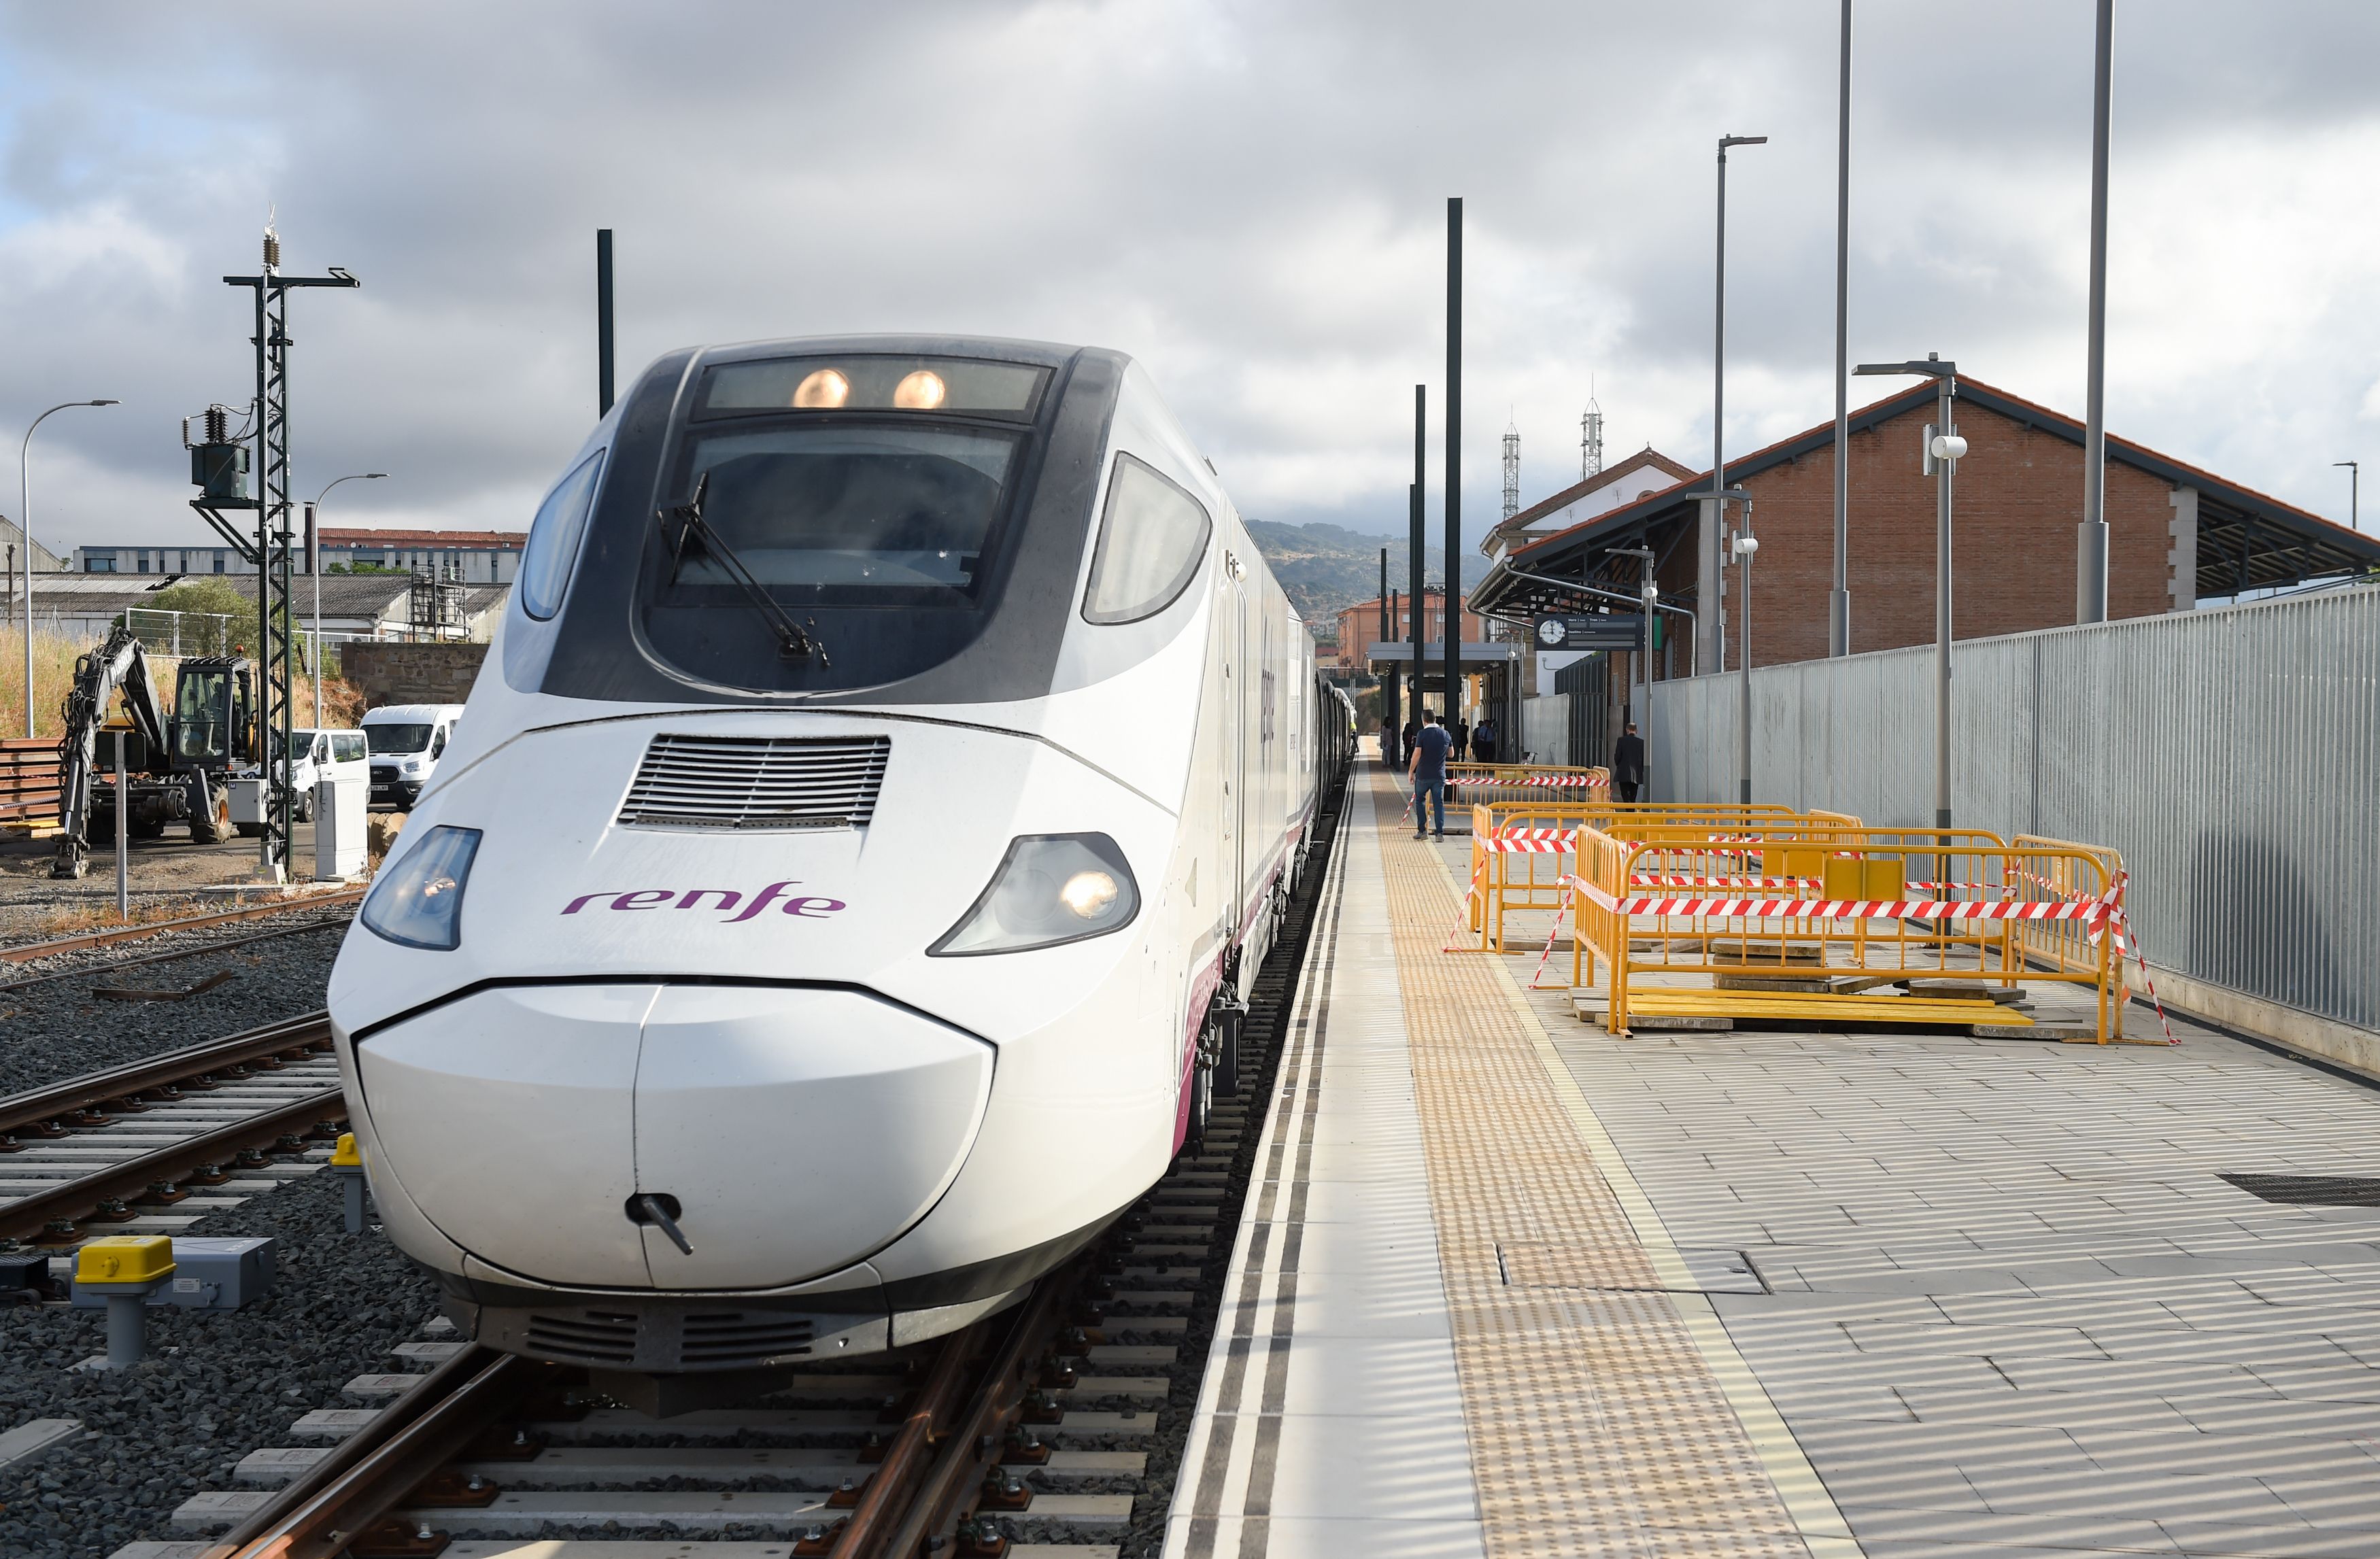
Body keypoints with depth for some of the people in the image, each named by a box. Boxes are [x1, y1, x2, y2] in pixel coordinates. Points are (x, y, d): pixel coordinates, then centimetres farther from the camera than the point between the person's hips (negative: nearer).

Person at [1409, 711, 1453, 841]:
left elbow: (1417, 754, -14)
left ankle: (1422, 830, 9)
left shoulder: (1423, 734, -11)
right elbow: (1451, 753, 14)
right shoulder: (1446, 734, 3)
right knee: (1439, 802, 5)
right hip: (1440, 775, 3)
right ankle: (1440, 832, -1)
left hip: (1423, 775, -3)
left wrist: (1411, 771, -5)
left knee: (1419, 800, 13)